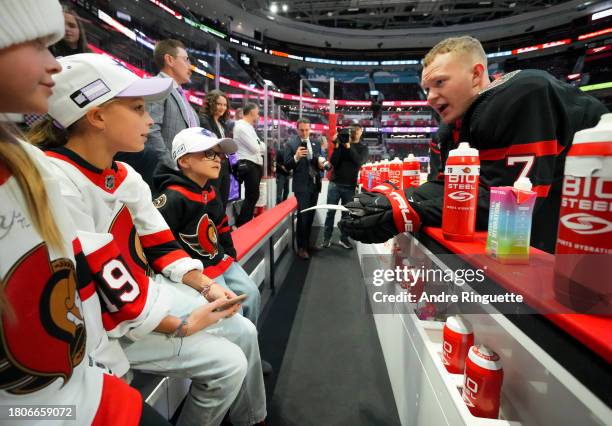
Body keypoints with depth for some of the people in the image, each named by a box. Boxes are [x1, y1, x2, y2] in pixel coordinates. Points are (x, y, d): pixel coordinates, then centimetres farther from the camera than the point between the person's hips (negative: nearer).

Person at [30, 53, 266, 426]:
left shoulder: (126, 175, 2)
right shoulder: (56, 185, -26)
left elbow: (160, 245, 6)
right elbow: (105, 294, -26)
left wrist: (206, 286, -6)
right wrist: (181, 326, -16)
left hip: (149, 291, 8)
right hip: (104, 325, -8)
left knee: (245, 332, 8)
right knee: (228, 363, -9)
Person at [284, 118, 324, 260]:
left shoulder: (316, 144, 11)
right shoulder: (290, 144, -5)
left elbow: (319, 162, 16)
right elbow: (287, 166, -9)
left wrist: (322, 164, -7)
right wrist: (296, 157, -27)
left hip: (315, 184, 6)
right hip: (302, 185, -6)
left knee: (310, 215, 13)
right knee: (303, 216, -6)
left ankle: (307, 243, 26)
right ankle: (301, 247, 4)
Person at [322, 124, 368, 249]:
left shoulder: (363, 148, 5)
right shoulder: (341, 143, 5)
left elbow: (359, 161, -16)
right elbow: (333, 162, -6)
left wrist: (348, 146, -19)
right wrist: (338, 146, -15)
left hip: (350, 186, 0)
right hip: (334, 183, 0)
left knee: (347, 213, 5)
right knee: (330, 212, 2)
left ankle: (344, 238, 16)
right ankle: (327, 237, 11)